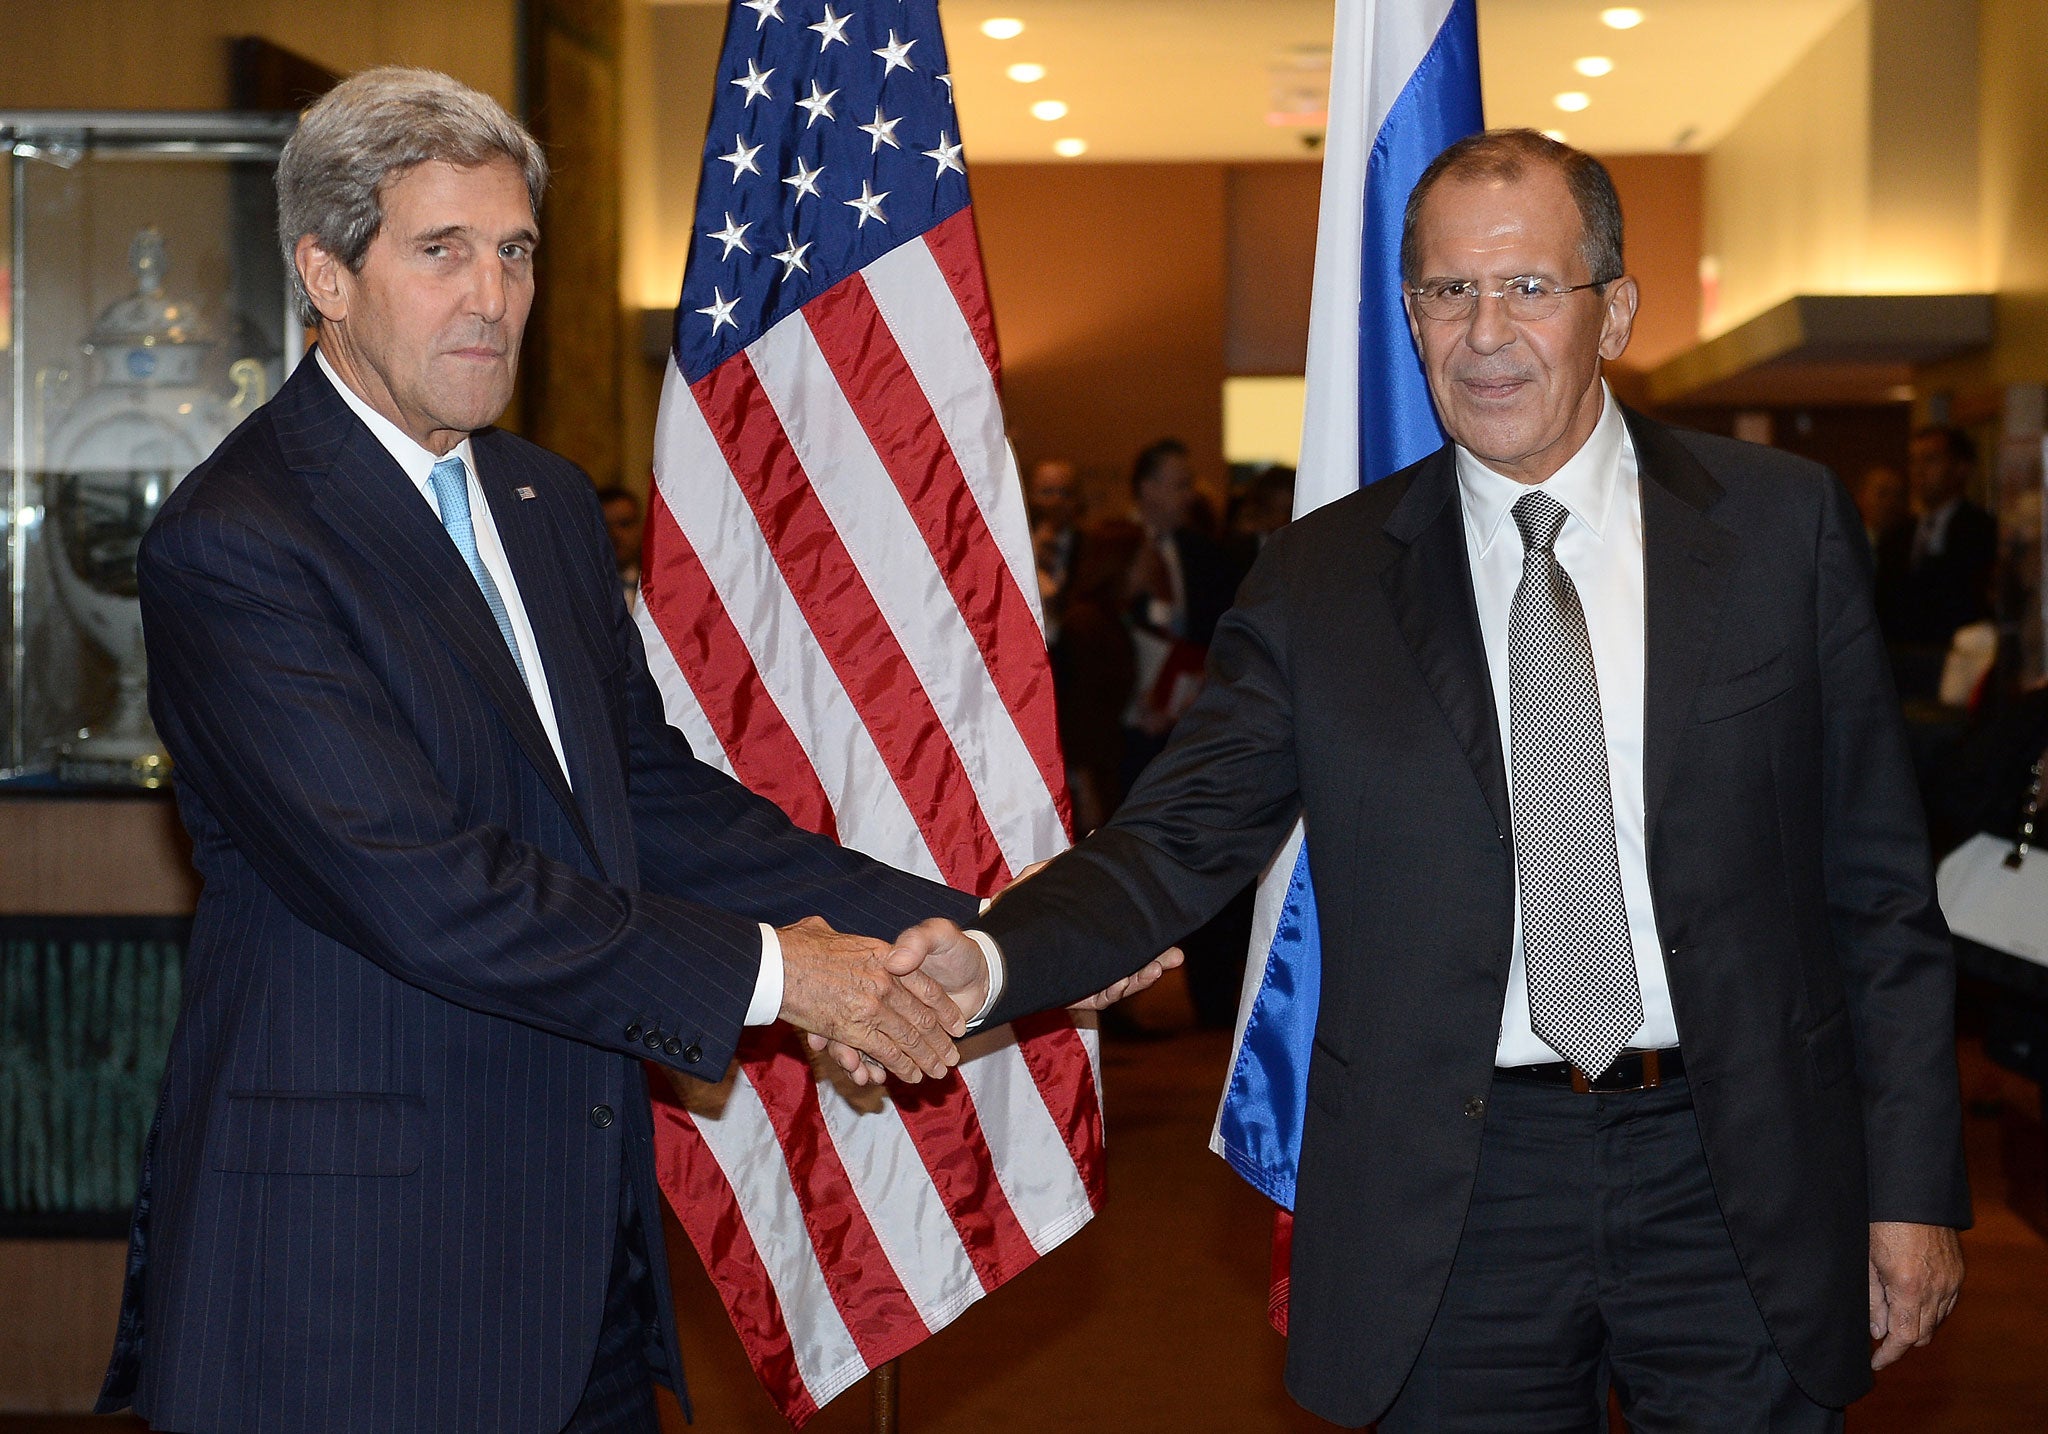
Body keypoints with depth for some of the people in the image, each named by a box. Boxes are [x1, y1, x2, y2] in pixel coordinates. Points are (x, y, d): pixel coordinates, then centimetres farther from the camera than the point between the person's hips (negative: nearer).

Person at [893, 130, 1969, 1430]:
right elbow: (1179, 844, -3)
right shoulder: (1324, 580, 2)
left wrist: (1913, 1187, 0)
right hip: (1457, 1206, 0)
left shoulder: (1784, 526, 1)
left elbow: (1877, 884, 2)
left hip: (1737, 1185, 0)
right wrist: (987, 960, -22)